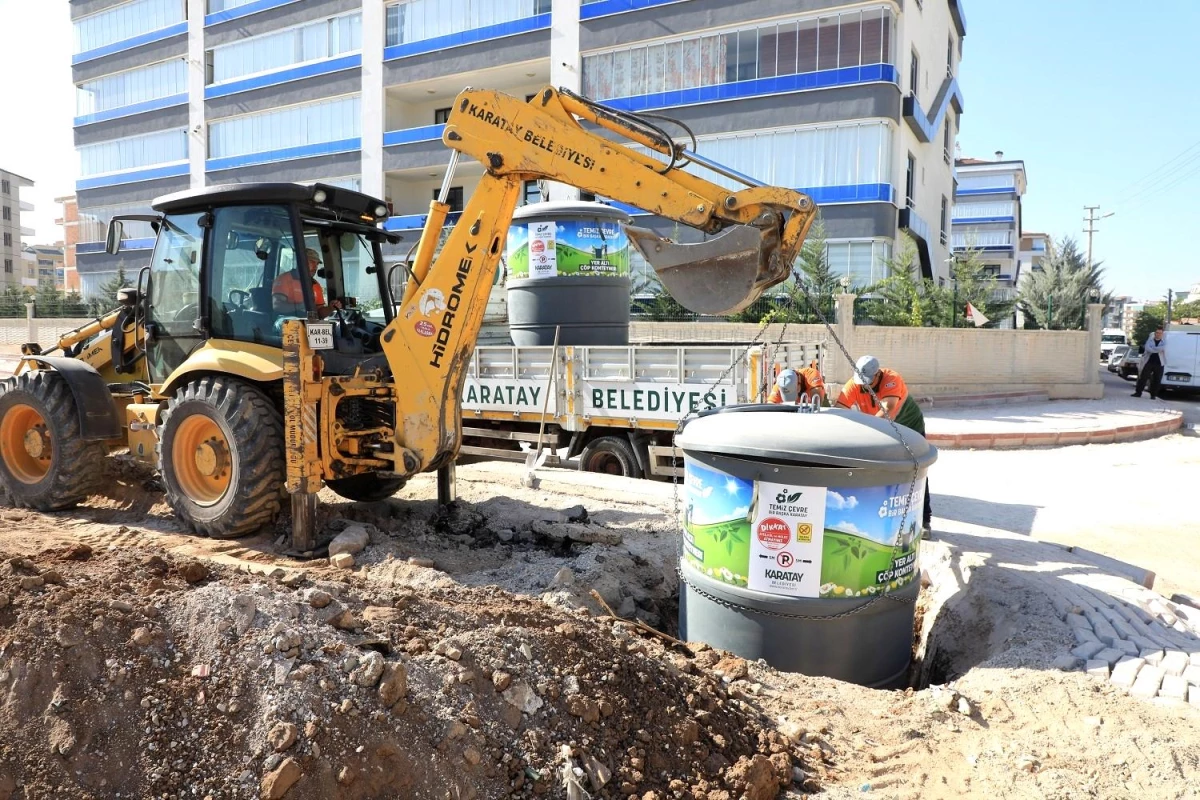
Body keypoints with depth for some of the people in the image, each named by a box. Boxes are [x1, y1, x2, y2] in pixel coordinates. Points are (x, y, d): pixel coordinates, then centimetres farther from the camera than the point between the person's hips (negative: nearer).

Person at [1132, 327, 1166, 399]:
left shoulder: (1163, 343, 9)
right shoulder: (1149, 341, 9)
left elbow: (1162, 348, -15)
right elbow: (1147, 348, -12)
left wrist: (1152, 348, -12)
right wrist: (1158, 350, -17)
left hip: (1159, 364, 0)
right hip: (1149, 362, 0)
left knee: (1156, 380, 1)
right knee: (1143, 377, -3)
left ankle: (1153, 395, 10)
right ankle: (1138, 392, 2)